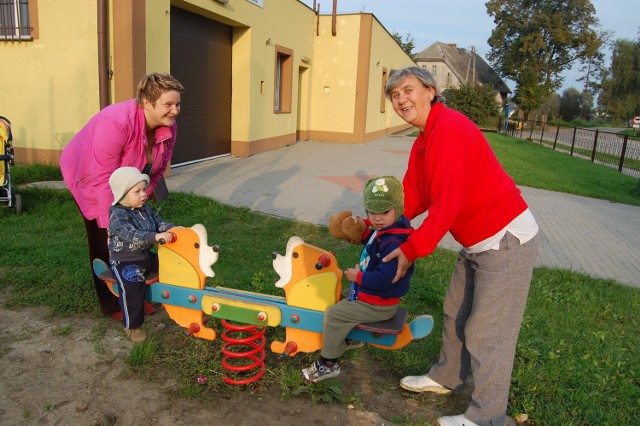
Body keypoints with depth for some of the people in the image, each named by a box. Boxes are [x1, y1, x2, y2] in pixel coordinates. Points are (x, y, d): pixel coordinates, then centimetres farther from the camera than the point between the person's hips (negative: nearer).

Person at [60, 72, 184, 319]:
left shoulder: (168, 128, -18)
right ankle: (112, 304, 12)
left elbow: (157, 169, -5)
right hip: (88, 177, -6)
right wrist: (111, 225, -30)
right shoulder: (116, 123, -39)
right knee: (106, 241, -3)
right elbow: (103, 179, -35)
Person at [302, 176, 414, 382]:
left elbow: (384, 278, -36)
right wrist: (365, 230, 0)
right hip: (370, 294, 11)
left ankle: (328, 363, 5)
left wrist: (358, 277, -21)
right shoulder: (383, 230, 0)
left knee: (333, 314, -10)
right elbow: (374, 247, 19)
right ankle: (350, 338, 46)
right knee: (342, 299, 29)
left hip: (379, 305, -11)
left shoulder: (393, 242, -32)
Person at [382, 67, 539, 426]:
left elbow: (448, 202, -27)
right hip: (477, 242, 10)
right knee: (456, 314, 22)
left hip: (507, 239, -10)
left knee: (486, 333, 1)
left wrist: (412, 250, -19)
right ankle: (446, 378, 43)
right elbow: (411, 199, 8)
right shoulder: (423, 142, 8)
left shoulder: (450, 129, -23)